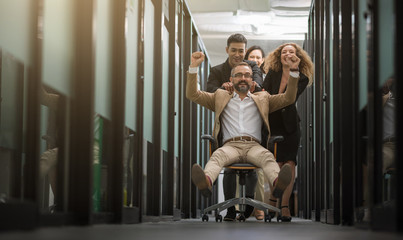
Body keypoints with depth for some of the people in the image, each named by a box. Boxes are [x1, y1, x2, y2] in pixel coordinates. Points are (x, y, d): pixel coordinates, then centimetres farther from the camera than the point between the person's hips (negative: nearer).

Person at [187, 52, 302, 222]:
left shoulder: (262, 99, 29)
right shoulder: (221, 97, 29)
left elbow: (288, 98, 19)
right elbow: (192, 95, 21)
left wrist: (293, 71, 8)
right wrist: (194, 67, 9)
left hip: (254, 146, 1)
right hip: (230, 145, 0)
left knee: (267, 156, -36)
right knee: (218, 155, -37)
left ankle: (277, 183, -67)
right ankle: (206, 182, -68)